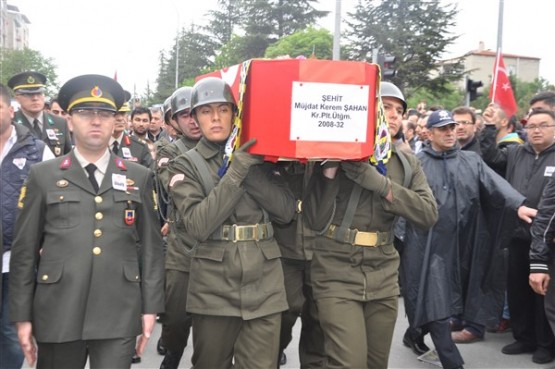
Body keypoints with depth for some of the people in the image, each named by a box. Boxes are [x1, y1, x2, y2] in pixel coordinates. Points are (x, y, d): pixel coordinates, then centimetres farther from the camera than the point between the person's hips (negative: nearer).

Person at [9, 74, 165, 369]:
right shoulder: (42, 176, 4)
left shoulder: (139, 177, 8)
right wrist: (22, 315, 1)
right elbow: (25, 249, 4)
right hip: (57, 315, 0)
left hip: (120, 316, 0)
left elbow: (151, 245, 7)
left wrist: (151, 307, 2)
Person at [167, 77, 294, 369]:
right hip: (214, 288, -2)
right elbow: (198, 225, -14)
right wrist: (235, 173, -18)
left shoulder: (256, 157, 9)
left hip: (264, 285, 2)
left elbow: (287, 210, -2)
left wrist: (250, 171, -11)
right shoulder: (186, 165, 1)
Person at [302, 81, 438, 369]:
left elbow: (429, 215, -6)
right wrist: (328, 169, -19)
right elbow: (315, 221, -7)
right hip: (337, 274, -4)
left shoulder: (406, 163, 8)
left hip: (383, 277, 4)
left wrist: (380, 183, -16)